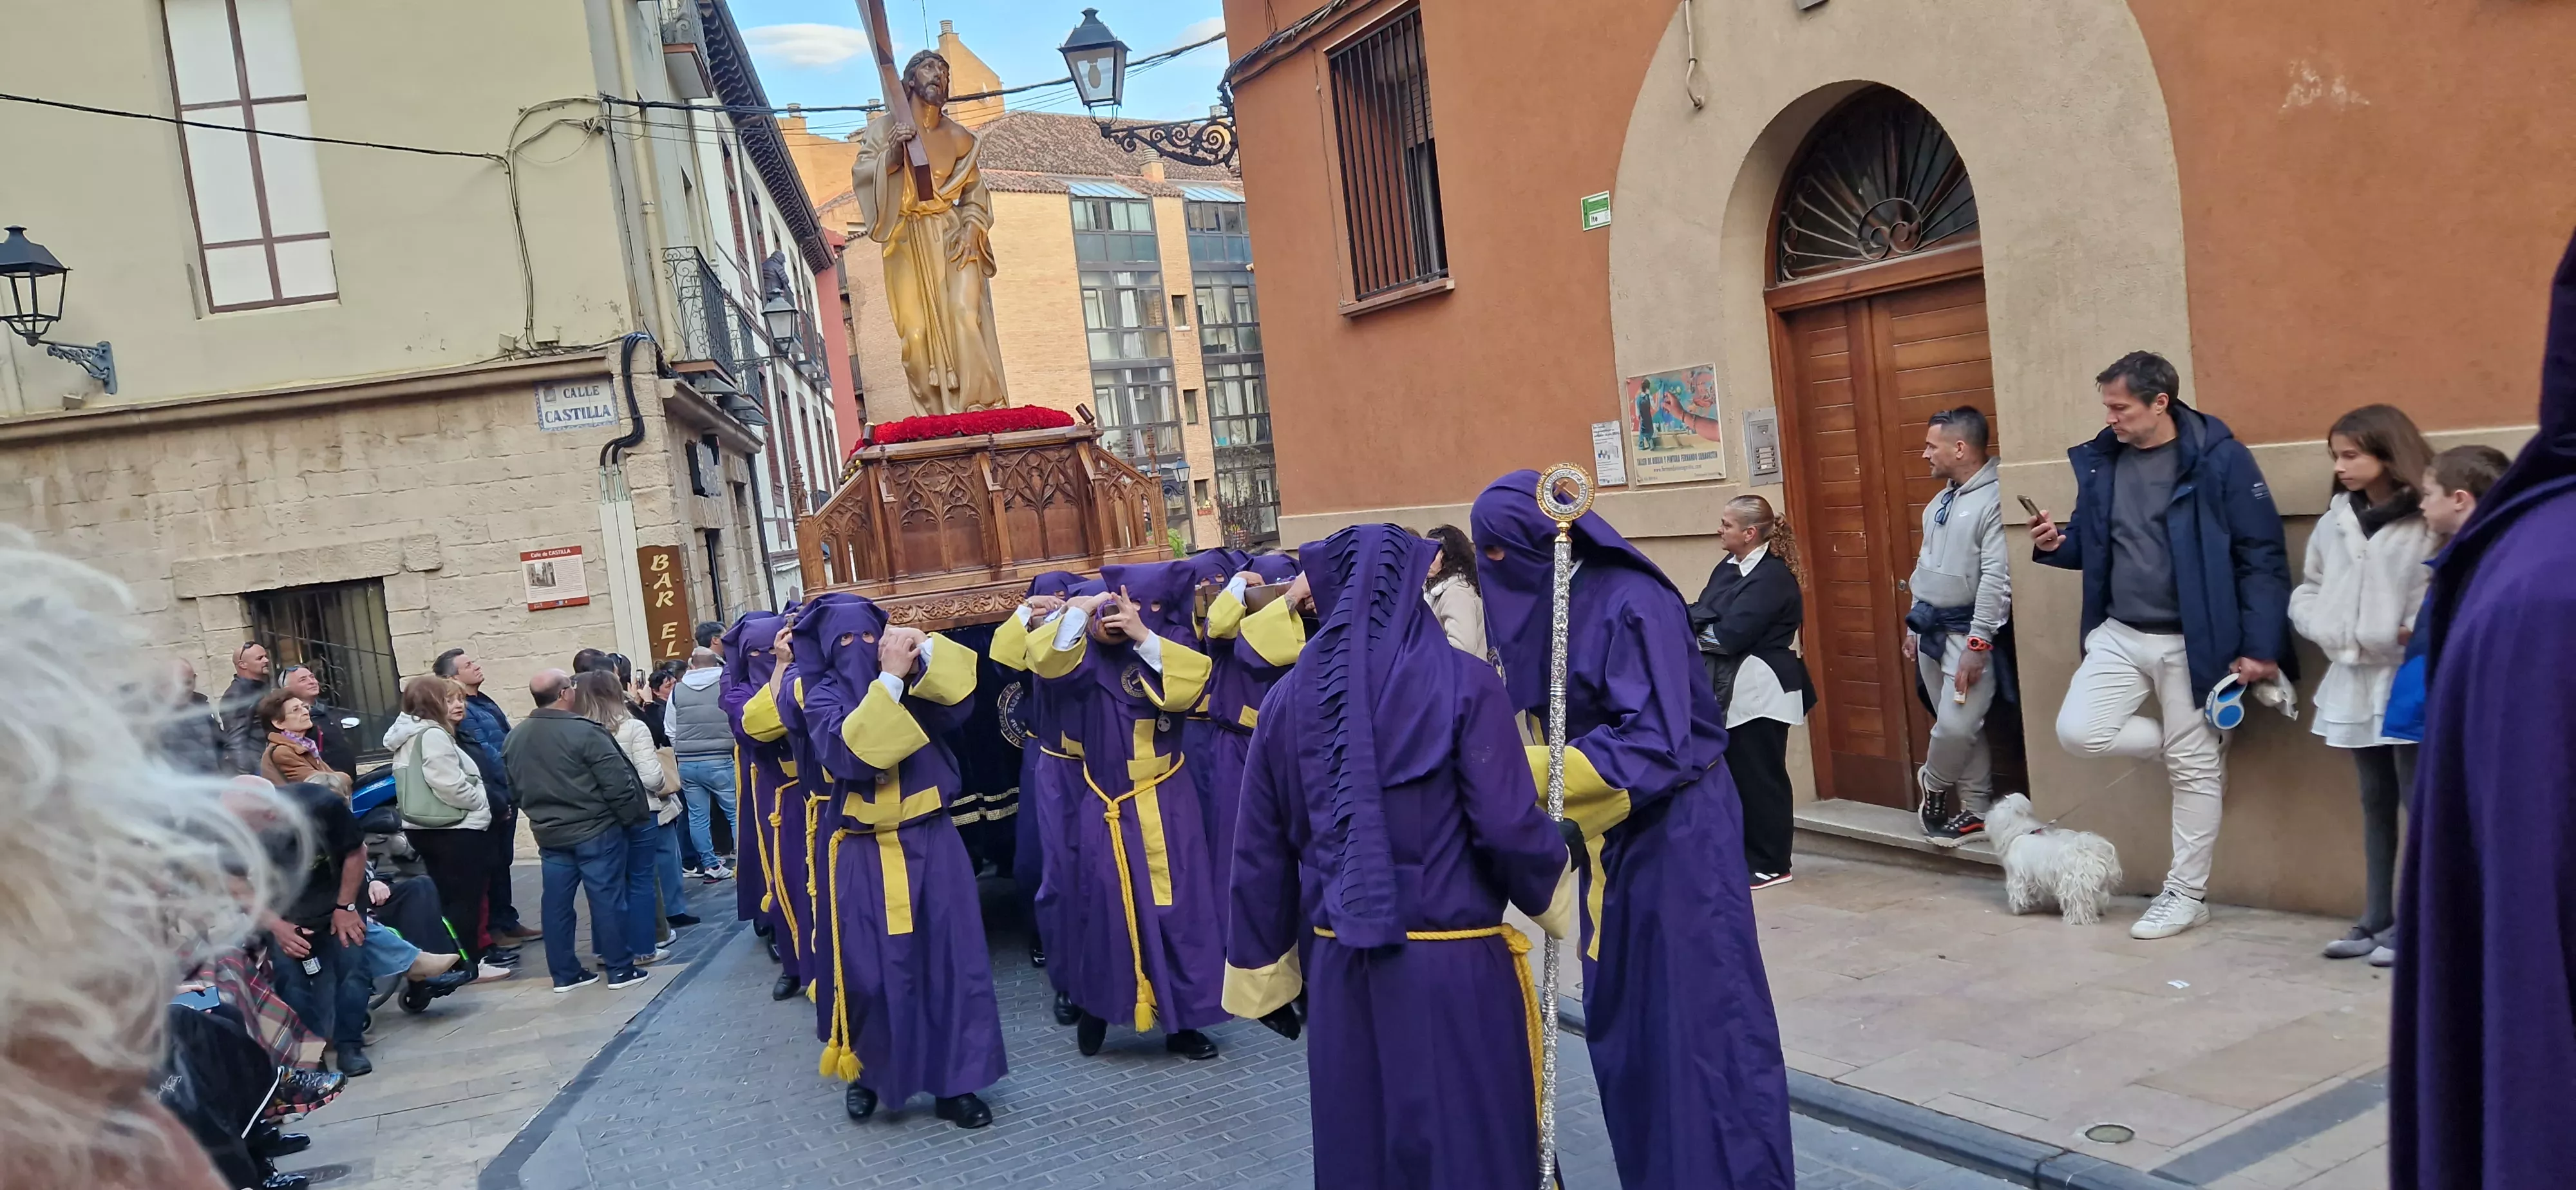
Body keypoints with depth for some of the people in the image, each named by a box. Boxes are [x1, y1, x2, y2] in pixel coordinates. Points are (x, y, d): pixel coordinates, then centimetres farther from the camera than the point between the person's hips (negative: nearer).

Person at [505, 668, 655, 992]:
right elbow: (617, 782, -18)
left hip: (549, 834, 6)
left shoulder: (515, 737, 3)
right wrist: (632, 817, -4)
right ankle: (621, 969, 8)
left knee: (557, 903, 11)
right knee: (607, 899, 2)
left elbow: (514, 787, 13)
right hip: (595, 830, -6)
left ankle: (564, 973, 18)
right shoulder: (584, 732, -18)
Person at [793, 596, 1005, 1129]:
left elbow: (963, 693, -13)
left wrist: (924, 650, -26)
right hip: (865, 857, -2)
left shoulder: (915, 684, 6)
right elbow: (852, 750, -21)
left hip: (932, 842, 2)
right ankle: (866, 1074, 26)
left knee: (951, 961, 2)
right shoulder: (823, 699, -1)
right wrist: (890, 679, -23)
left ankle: (955, 1084, 12)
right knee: (871, 971, 3)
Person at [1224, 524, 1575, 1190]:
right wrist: (1554, 878, 8)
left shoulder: (1290, 698, 2)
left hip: (1338, 967, 4)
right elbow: (1507, 827, -14)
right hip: (1454, 966, -3)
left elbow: (1261, 853, 5)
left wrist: (1261, 972, 15)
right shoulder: (1462, 681, -9)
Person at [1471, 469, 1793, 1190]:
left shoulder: (1631, 603, -20)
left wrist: (1531, 775, -27)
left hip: (1679, 831, -9)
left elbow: (1656, 743, -24)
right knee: (1623, 1016, 14)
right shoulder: (1553, 602, 6)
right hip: (1616, 832, 9)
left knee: (1698, 1015, -1)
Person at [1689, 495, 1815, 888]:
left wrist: (1698, 628, -5)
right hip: (1728, 689, 8)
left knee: (1761, 777, 0)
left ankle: (1771, 864, 10)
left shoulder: (1773, 576, -15)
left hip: (1760, 691, -8)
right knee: (1734, 775, 13)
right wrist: (1699, 623, -16)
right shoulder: (1727, 569, 12)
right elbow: (1698, 615, 6)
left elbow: (1732, 635, -22)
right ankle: (1743, 856, 23)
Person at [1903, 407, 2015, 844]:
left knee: (1956, 726, -10)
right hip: (1931, 628, 8)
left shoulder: (1994, 499, -17)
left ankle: (1932, 785, 16)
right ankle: (1975, 808, 19)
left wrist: (1978, 643, -23)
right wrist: (1913, 626, 19)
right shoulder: (1940, 502, 12)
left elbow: (1997, 578, -21)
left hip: (1967, 631, -8)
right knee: (1957, 725, 11)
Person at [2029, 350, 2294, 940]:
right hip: (2119, 634, 5)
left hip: (2191, 641, -5)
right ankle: (2192, 745, 19)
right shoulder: (2100, 460, 3)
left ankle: (2186, 894, 18)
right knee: (2078, 732, -7)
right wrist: (2056, 544, -8)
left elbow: (2263, 558, -12)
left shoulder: (2220, 459, -13)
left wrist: (2260, 647, -16)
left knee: (2193, 768, 3)